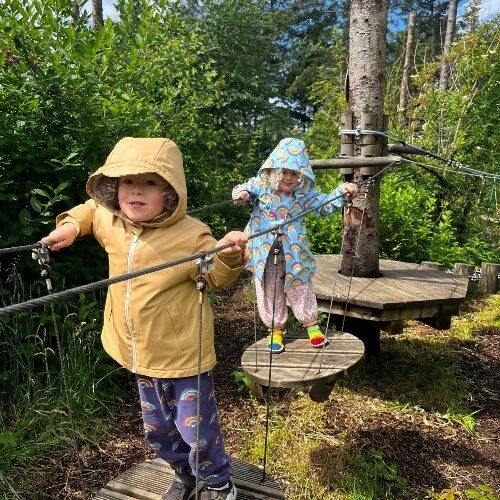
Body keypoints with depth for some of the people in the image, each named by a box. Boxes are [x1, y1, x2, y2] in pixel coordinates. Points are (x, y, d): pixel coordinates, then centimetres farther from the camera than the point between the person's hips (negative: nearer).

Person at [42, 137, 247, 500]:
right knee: (158, 430, 23)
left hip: (183, 354, -6)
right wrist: (71, 225, 1)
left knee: (197, 429, 8)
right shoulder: (109, 222, -5)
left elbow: (217, 277, -8)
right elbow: (90, 210, 20)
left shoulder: (191, 234, -21)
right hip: (140, 353, 6)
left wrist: (229, 254, -28)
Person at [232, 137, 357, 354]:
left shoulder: (304, 192, -6)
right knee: (270, 293, 13)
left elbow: (324, 205, -3)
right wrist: (241, 193, -19)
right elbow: (243, 188, 5)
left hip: (294, 253, 0)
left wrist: (341, 192, -18)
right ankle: (275, 330, 32)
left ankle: (311, 324, 34)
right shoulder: (262, 185, -6)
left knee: (300, 290, 12)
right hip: (265, 253, 1)